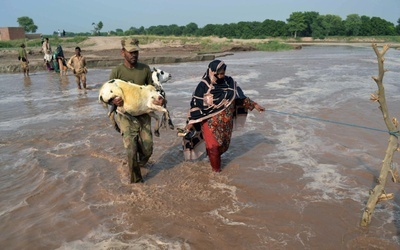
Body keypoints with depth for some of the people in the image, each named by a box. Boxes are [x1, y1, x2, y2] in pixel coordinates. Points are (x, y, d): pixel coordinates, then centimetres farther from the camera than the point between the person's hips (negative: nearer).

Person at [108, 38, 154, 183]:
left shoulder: (145, 69, 0)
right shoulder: (117, 72, -8)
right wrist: (114, 101, -27)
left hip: (143, 113, 3)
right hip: (126, 115, -3)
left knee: (147, 148, 8)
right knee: (131, 149, -8)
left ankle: (140, 164, 42)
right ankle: (136, 180, 14)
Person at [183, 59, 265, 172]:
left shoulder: (229, 82, -3)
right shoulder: (204, 85, -14)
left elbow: (240, 97, 9)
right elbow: (195, 104, -10)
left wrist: (254, 105, 7)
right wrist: (191, 122, -13)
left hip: (226, 122, 4)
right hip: (210, 122, -4)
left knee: (224, 144, 16)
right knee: (213, 146, -4)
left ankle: (214, 157, 47)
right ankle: (216, 168, 21)